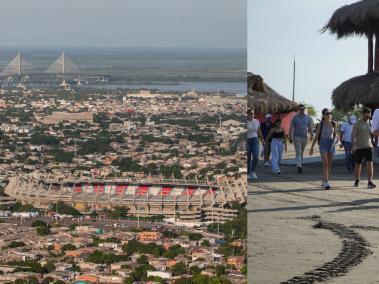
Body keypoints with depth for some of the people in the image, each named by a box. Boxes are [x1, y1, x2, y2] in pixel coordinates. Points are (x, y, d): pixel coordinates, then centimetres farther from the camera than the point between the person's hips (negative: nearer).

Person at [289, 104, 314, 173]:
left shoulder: (308, 118, 7)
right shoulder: (295, 118, -1)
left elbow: (310, 127, 4)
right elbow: (291, 128, -1)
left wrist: (311, 134, -15)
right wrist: (290, 137, -6)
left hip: (304, 137, 3)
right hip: (296, 137, -3)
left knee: (301, 153, 13)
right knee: (298, 153, -12)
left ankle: (300, 164, 24)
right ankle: (299, 166, -20)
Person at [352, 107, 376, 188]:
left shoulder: (370, 123, 7)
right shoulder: (357, 124, -7)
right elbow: (353, 136, -12)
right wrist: (353, 146, -23)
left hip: (368, 147, 3)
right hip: (359, 148, -2)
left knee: (370, 163, -12)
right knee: (358, 165, 9)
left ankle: (370, 182, -16)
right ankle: (357, 180, 29)